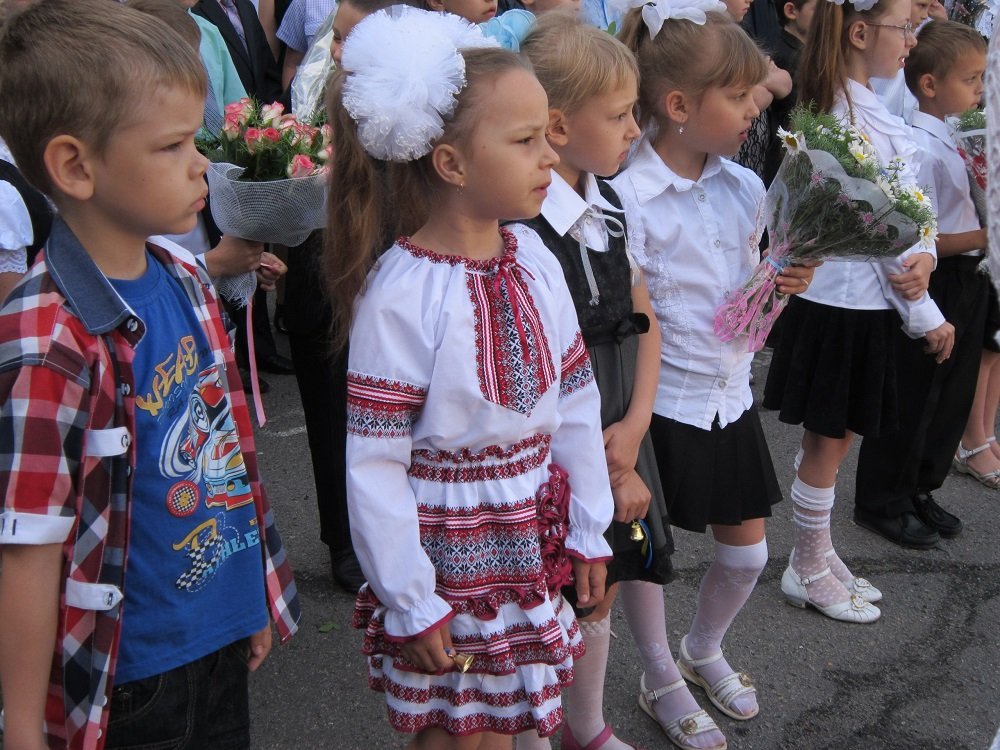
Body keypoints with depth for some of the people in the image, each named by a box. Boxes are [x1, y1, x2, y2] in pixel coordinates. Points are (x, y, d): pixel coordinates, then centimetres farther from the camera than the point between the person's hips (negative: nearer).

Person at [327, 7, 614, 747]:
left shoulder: (535, 260, -3)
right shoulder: (401, 293, -21)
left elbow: (576, 403, 5)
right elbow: (374, 465, -18)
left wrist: (587, 533, 9)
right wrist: (410, 602, -13)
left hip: (531, 541, 5)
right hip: (445, 546, -5)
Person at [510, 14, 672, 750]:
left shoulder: (612, 210, 3)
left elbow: (644, 324, 9)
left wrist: (633, 429, -5)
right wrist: (603, 466, -13)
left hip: (618, 437, 8)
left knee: (603, 589, 22)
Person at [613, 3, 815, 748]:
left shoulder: (746, 189, 2)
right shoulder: (628, 199, -19)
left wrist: (785, 283, -7)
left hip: (731, 393, 6)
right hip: (660, 403, -6)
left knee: (748, 552, 16)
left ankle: (704, 651, 45)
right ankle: (662, 681, 36)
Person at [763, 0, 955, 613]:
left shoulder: (858, 109, 9)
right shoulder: (858, 122, -22)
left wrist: (924, 257, -8)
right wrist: (927, 318, -11)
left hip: (858, 302, 9)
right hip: (846, 308, -9)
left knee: (833, 441, 19)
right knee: (828, 444, 6)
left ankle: (818, 558, 33)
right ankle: (809, 572, 22)